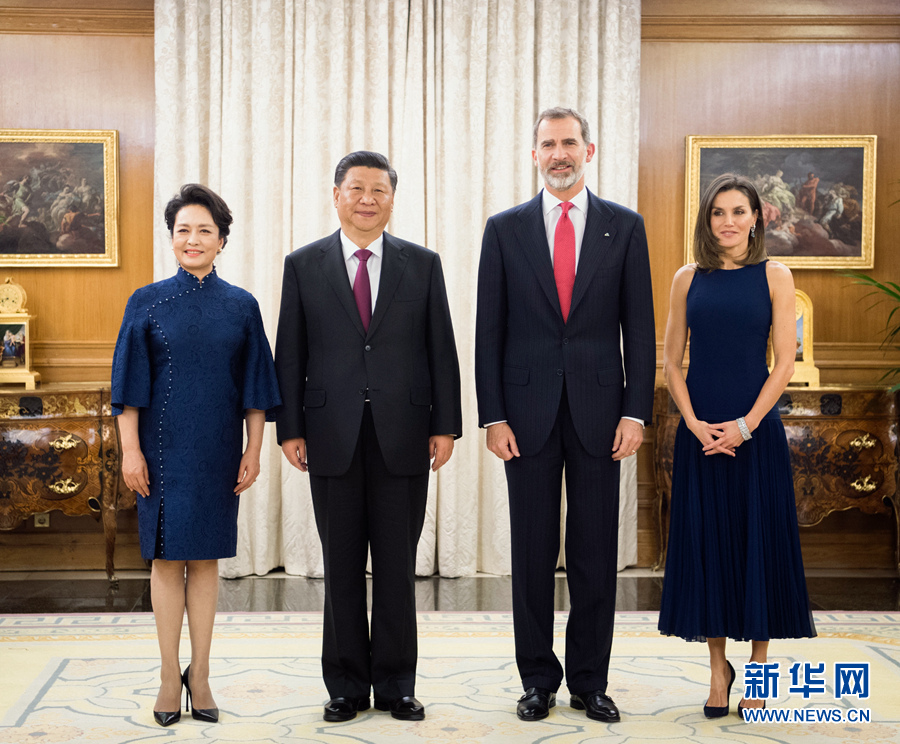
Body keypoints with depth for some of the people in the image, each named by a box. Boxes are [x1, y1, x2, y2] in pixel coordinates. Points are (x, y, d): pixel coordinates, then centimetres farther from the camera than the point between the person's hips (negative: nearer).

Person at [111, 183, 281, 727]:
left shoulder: (241, 306, 3)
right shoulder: (147, 303, 1)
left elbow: (255, 386, 5)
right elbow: (130, 384, 0)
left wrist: (254, 451, 0)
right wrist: (130, 450, -6)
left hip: (217, 452, 1)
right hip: (164, 449, -1)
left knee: (206, 558, 6)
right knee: (167, 557, 3)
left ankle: (200, 674, 15)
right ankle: (170, 676, 12)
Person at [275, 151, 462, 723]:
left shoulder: (423, 264, 7)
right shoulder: (304, 265, 6)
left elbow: (441, 350, 5)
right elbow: (290, 354, 5)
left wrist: (445, 426, -1)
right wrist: (290, 429, -1)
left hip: (404, 436, 0)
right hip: (333, 437, 0)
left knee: (398, 565, 6)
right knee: (342, 567, 7)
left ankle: (396, 685, 18)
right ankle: (347, 685, 18)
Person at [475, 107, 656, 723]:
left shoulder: (625, 227, 5)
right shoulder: (505, 229, 5)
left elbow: (639, 327, 3)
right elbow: (489, 330, 3)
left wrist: (637, 412, -5)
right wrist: (493, 416, -4)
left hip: (598, 411, 0)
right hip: (528, 411, 0)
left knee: (596, 555, 6)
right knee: (533, 554, 6)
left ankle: (590, 681, 18)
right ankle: (538, 679, 19)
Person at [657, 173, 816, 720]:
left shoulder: (774, 276, 2)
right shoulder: (688, 279, 7)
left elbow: (785, 362, -3)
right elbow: (672, 361, 6)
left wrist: (745, 426, -11)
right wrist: (694, 423, -7)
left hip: (755, 428, -2)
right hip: (699, 431, 2)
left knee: (759, 541, 2)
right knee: (705, 541, 4)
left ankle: (758, 669, 15)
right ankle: (718, 667, 17)